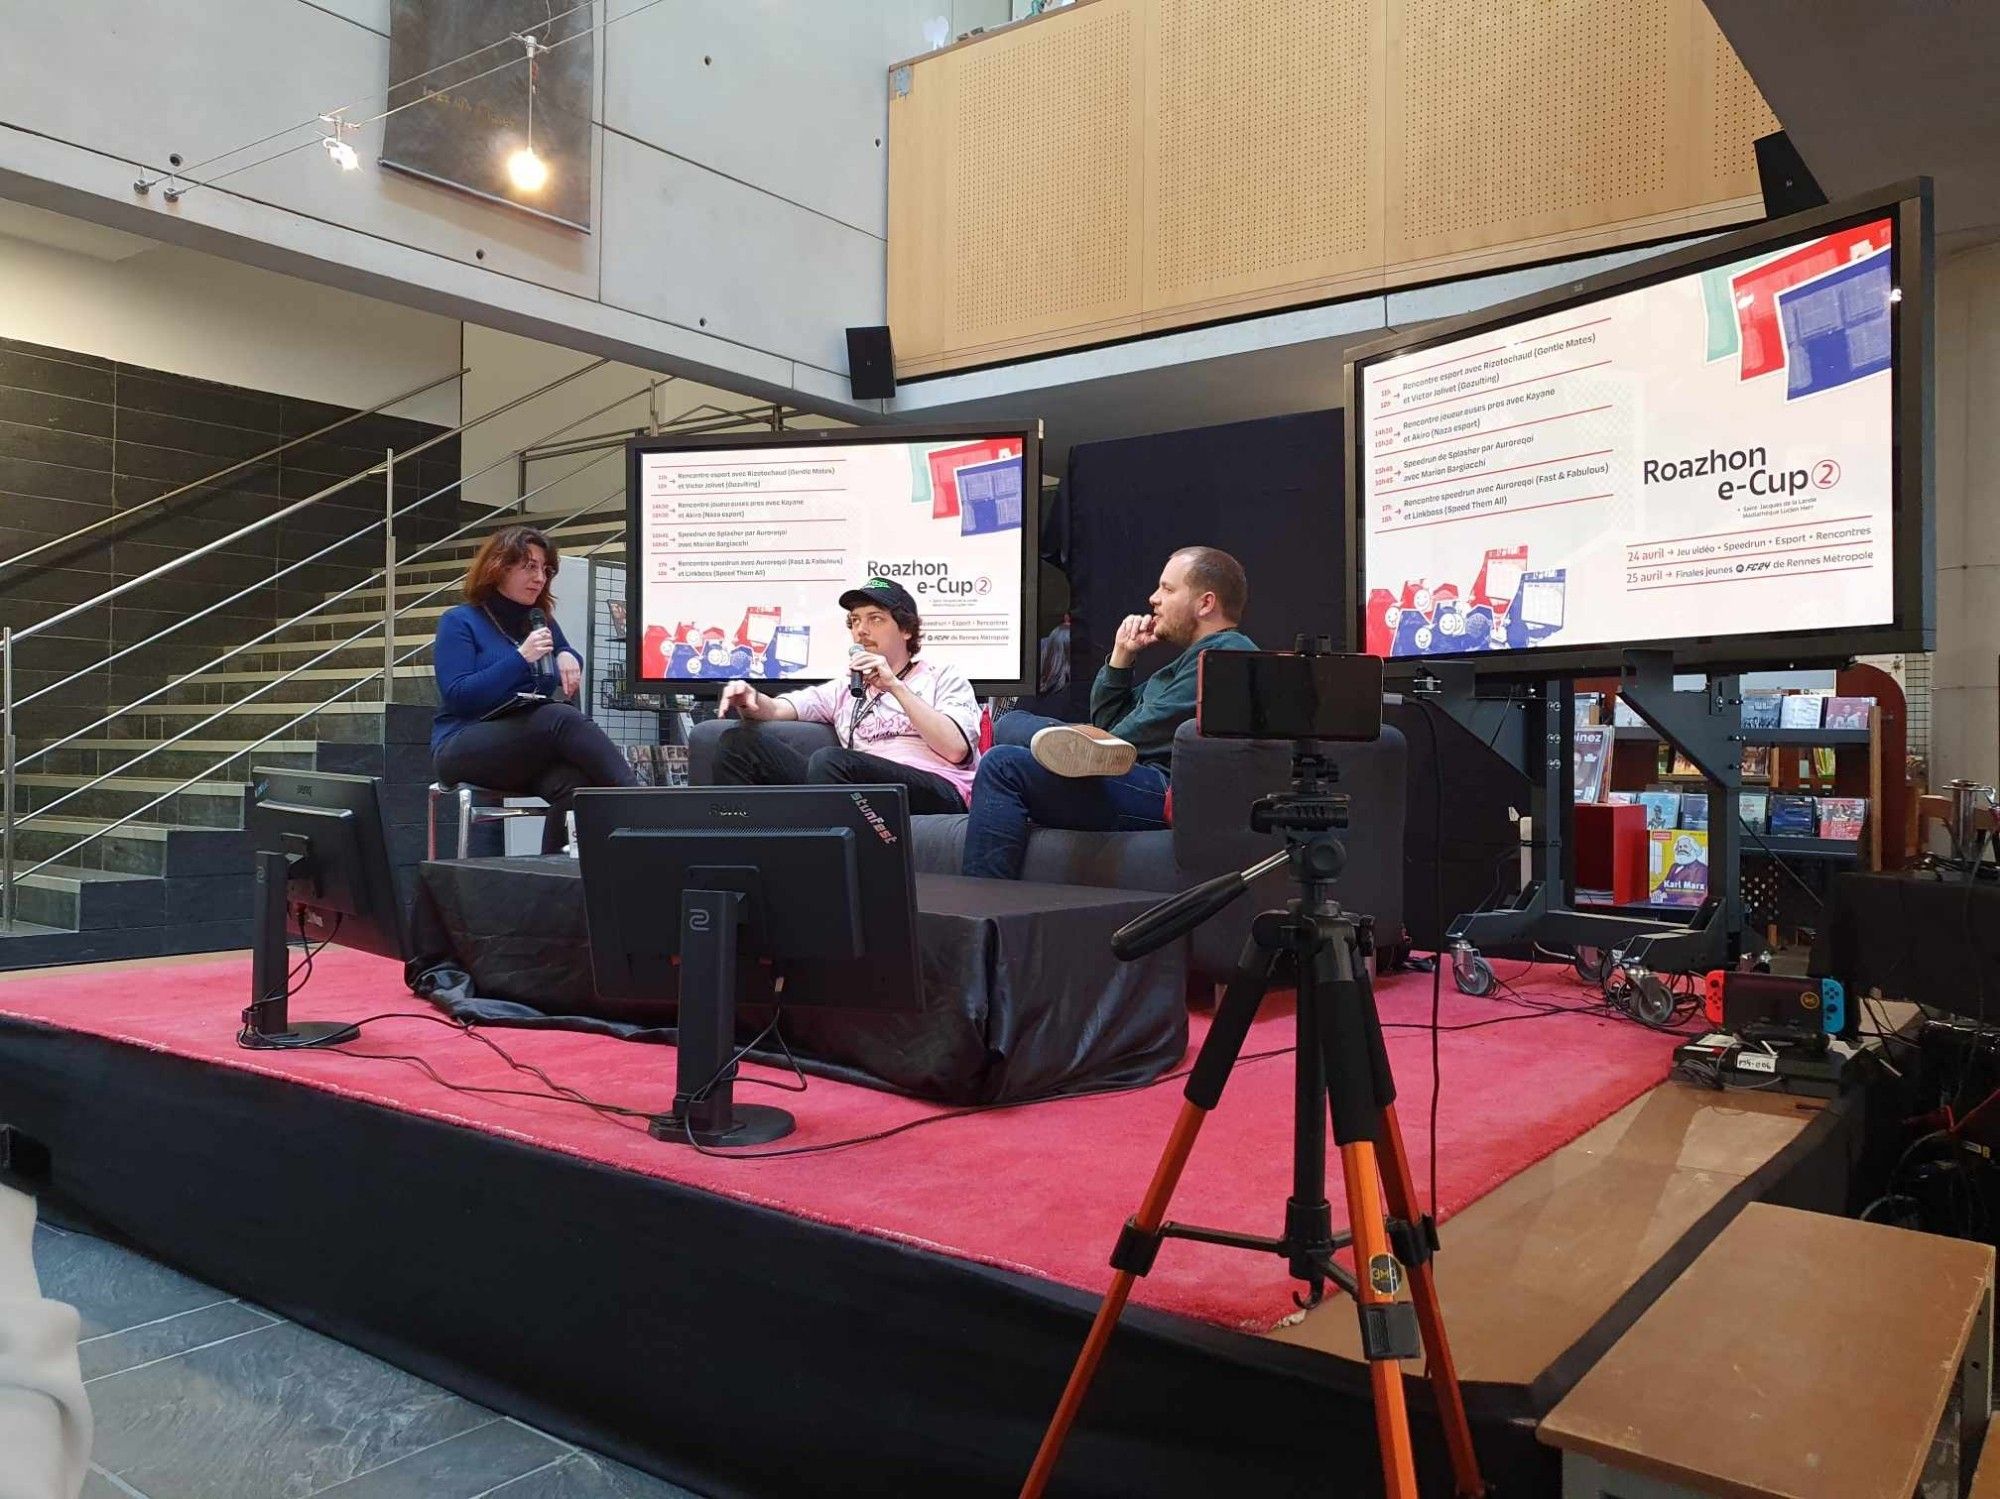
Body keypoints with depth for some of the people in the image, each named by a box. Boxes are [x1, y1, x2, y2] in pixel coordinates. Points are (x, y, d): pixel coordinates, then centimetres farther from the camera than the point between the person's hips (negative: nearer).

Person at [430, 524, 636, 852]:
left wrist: (568, 657, 10)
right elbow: (458, 696, -10)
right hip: (464, 748, -5)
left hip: (535, 751, 5)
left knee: (575, 783, -33)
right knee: (563, 717, -33)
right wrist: (521, 658, -16)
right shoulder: (459, 621, 2)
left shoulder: (543, 622, 18)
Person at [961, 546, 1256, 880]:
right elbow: (1106, 722, 28)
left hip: (1166, 792, -11)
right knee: (1011, 723, 7)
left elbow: (1150, 733, -12)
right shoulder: (1195, 657, 30)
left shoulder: (1226, 652, -3)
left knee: (1003, 766, -19)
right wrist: (1121, 655, 16)